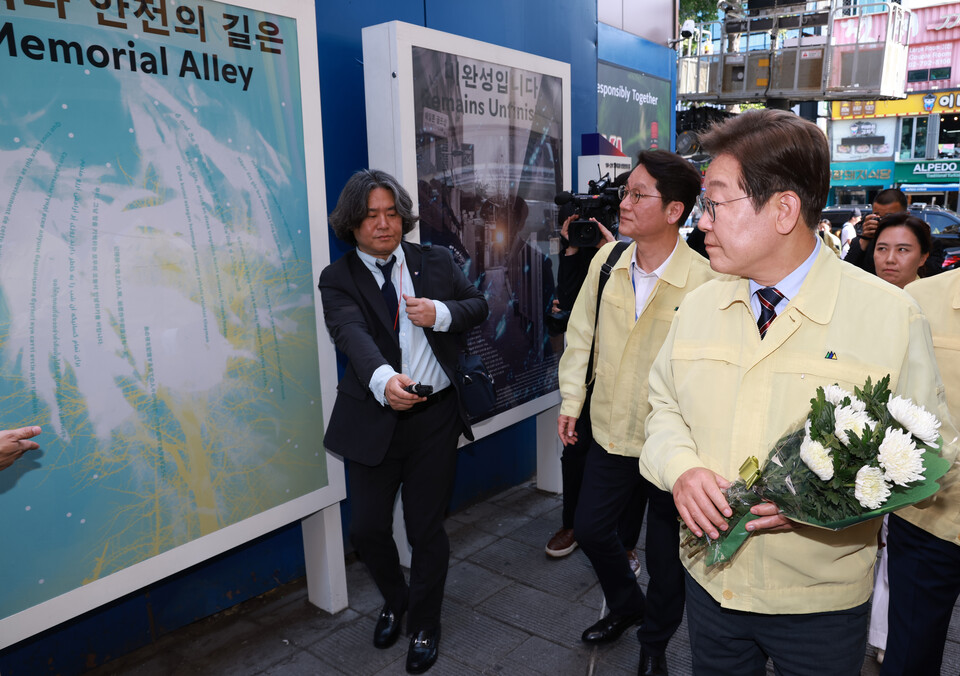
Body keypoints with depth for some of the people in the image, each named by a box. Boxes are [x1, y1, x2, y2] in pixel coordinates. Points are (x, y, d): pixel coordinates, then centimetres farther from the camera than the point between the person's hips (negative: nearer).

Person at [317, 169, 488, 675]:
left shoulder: (435, 262, 5)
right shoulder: (338, 279, -3)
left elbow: (479, 306, 10)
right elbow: (352, 334, -21)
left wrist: (442, 312, -13)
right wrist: (382, 378, -42)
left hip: (435, 415, 1)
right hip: (374, 420, 0)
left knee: (427, 529, 8)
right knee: (368, 528, 9)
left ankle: (425, 625, 34)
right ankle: (395, 601, 42)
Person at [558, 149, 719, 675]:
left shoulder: (702, 281, -20)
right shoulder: (607, 260, -3)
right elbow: (581, 334, 7)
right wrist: (571, 399, 7)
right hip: (610, 431, 5)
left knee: (665, 552, 14)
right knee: (589, 528, 19)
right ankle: (625, 605, 50)